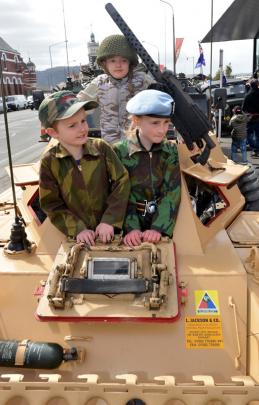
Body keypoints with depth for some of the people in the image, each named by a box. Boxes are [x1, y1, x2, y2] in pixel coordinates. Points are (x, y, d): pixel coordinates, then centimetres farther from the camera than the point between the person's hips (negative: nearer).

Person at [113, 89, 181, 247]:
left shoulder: (170, 150, -4)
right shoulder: (120, 152, -10)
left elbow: (172, 192, -11)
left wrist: (158, 228, -22)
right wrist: (132, 228, -24)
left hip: (163, 222, 2)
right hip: (133, 221, -1)